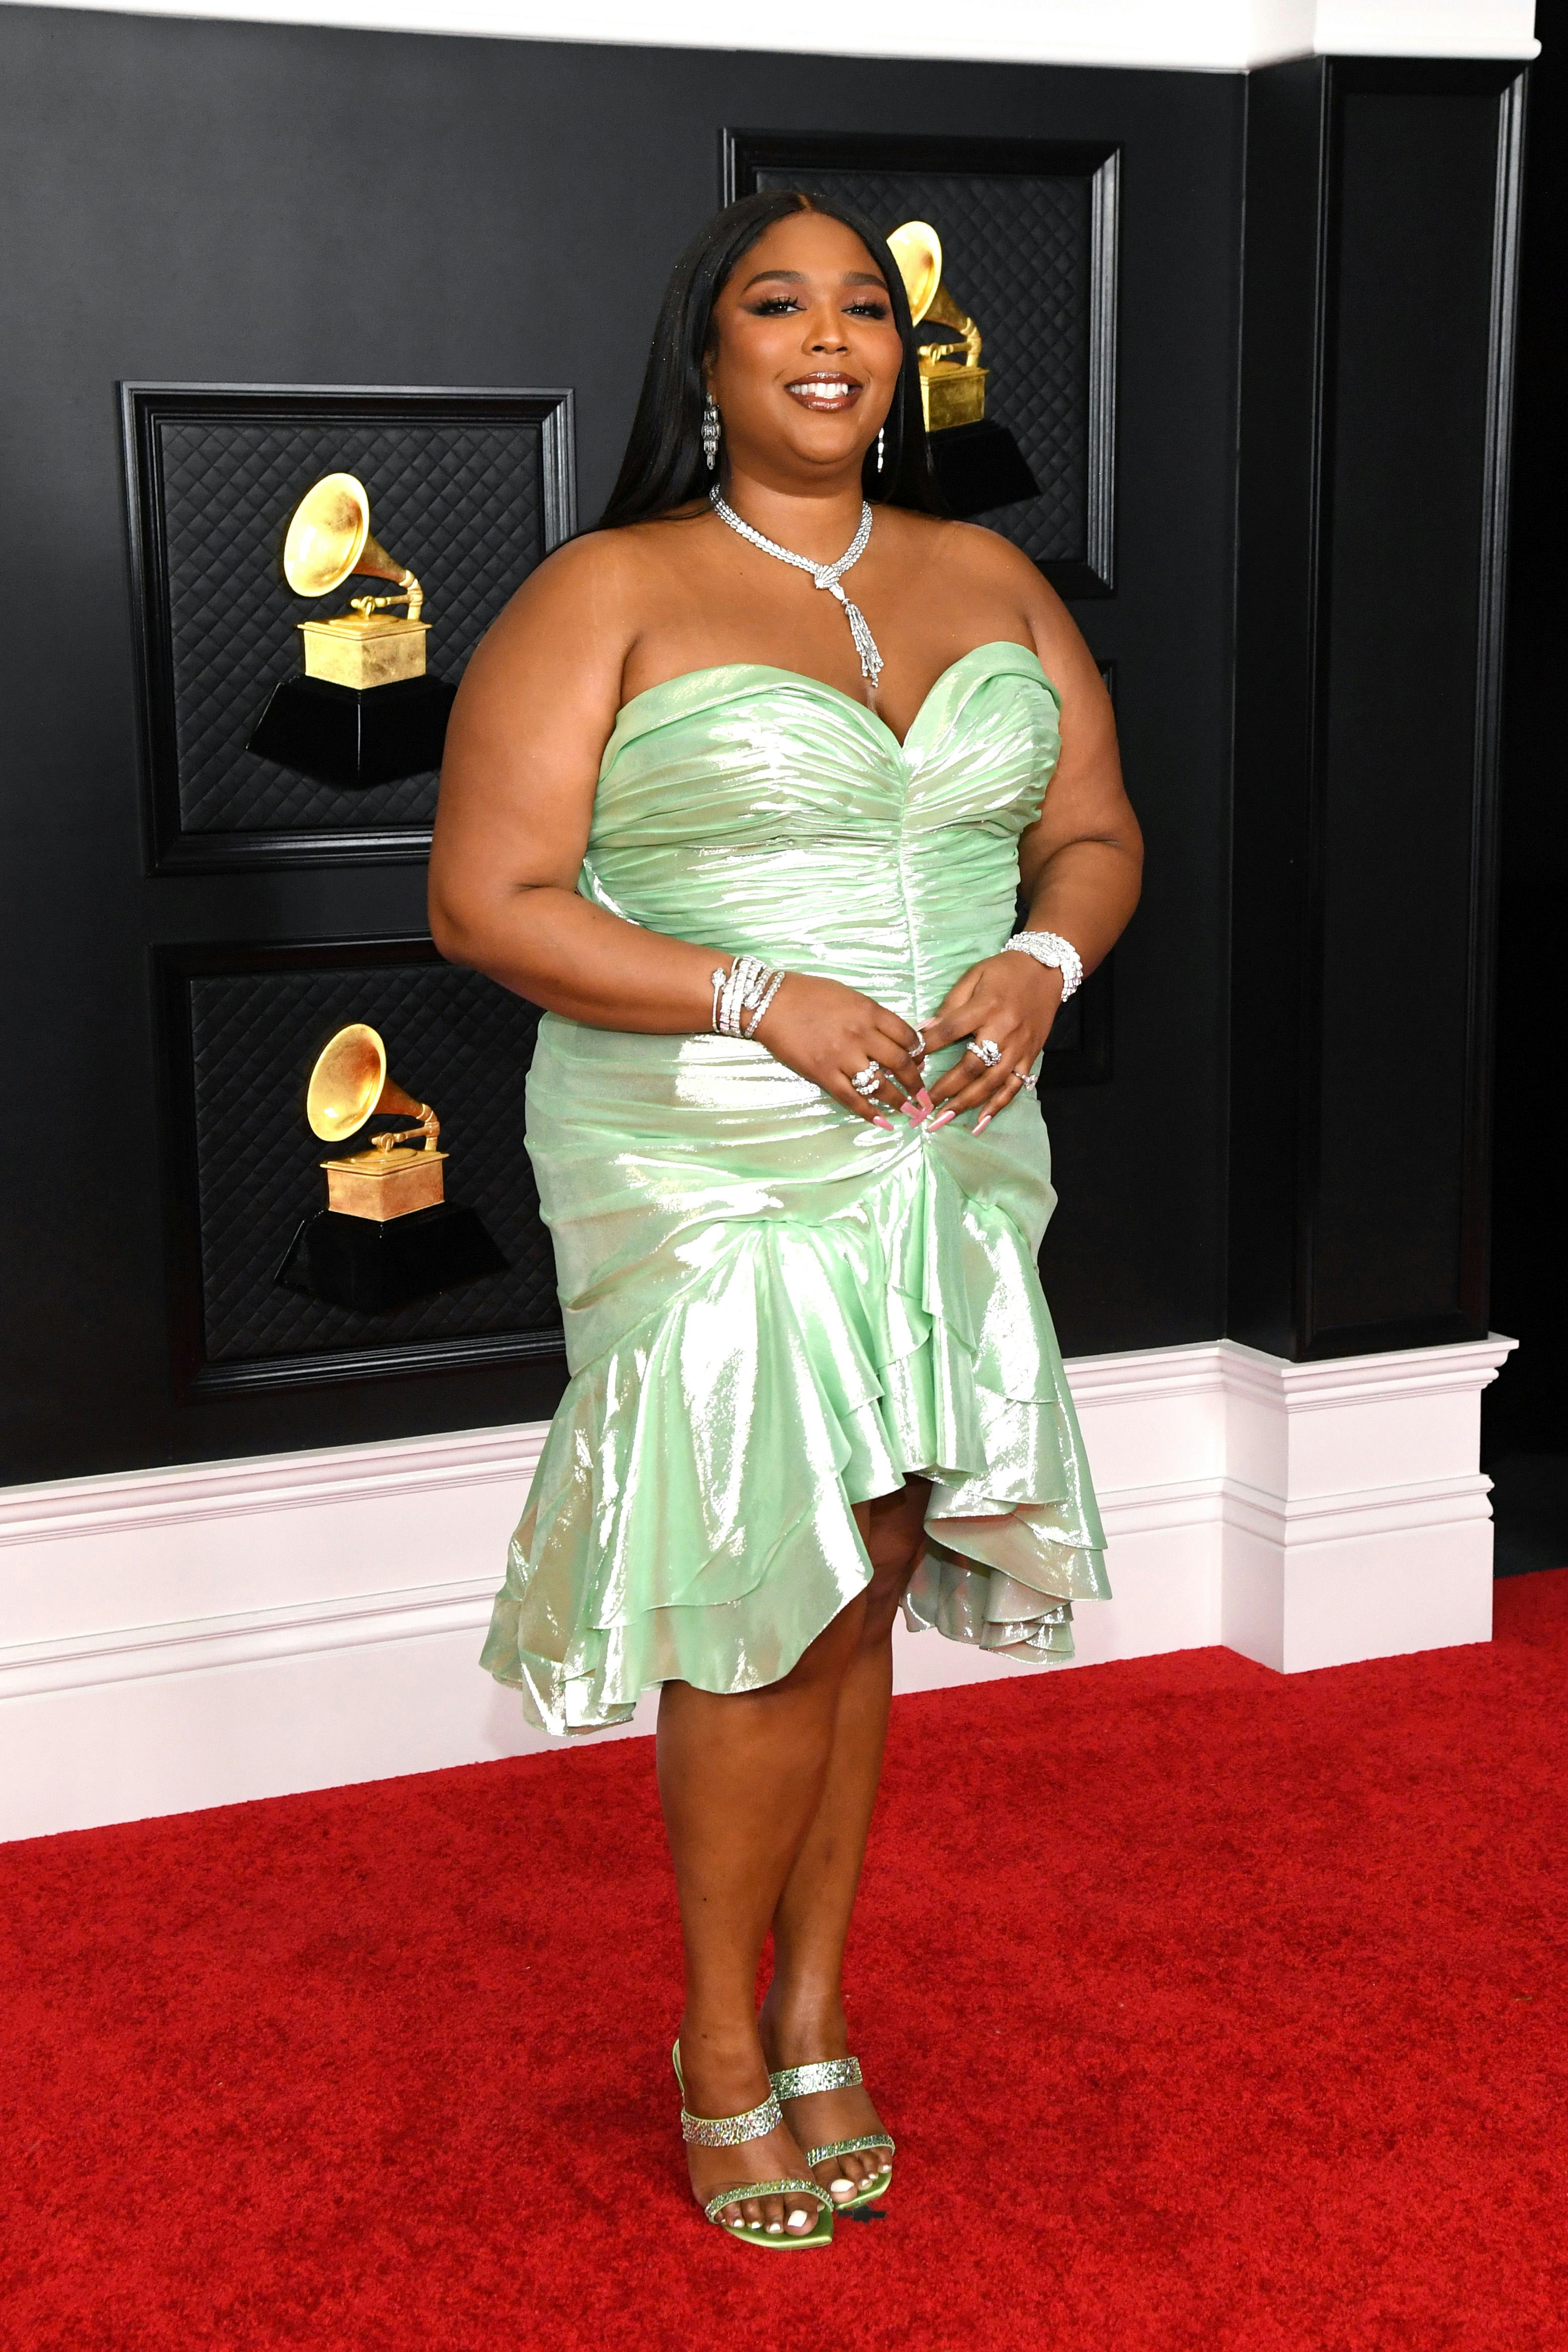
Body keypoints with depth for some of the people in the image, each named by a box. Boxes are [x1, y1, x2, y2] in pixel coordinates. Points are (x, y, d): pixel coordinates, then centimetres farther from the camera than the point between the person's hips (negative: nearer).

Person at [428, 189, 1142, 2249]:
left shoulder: (990, 581, 11)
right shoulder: (611, 594, -5)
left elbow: (1097, 832, 15)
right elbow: (487, 900, -9)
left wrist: (1042, 961, -9)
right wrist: (764, 1002, -19)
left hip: (948, 1158, 5)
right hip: (711, 1174, -4)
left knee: (862, 1598, 10)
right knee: (766, 1615, -2)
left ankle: (816, 2012, 27)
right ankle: (722, 2049, 19)